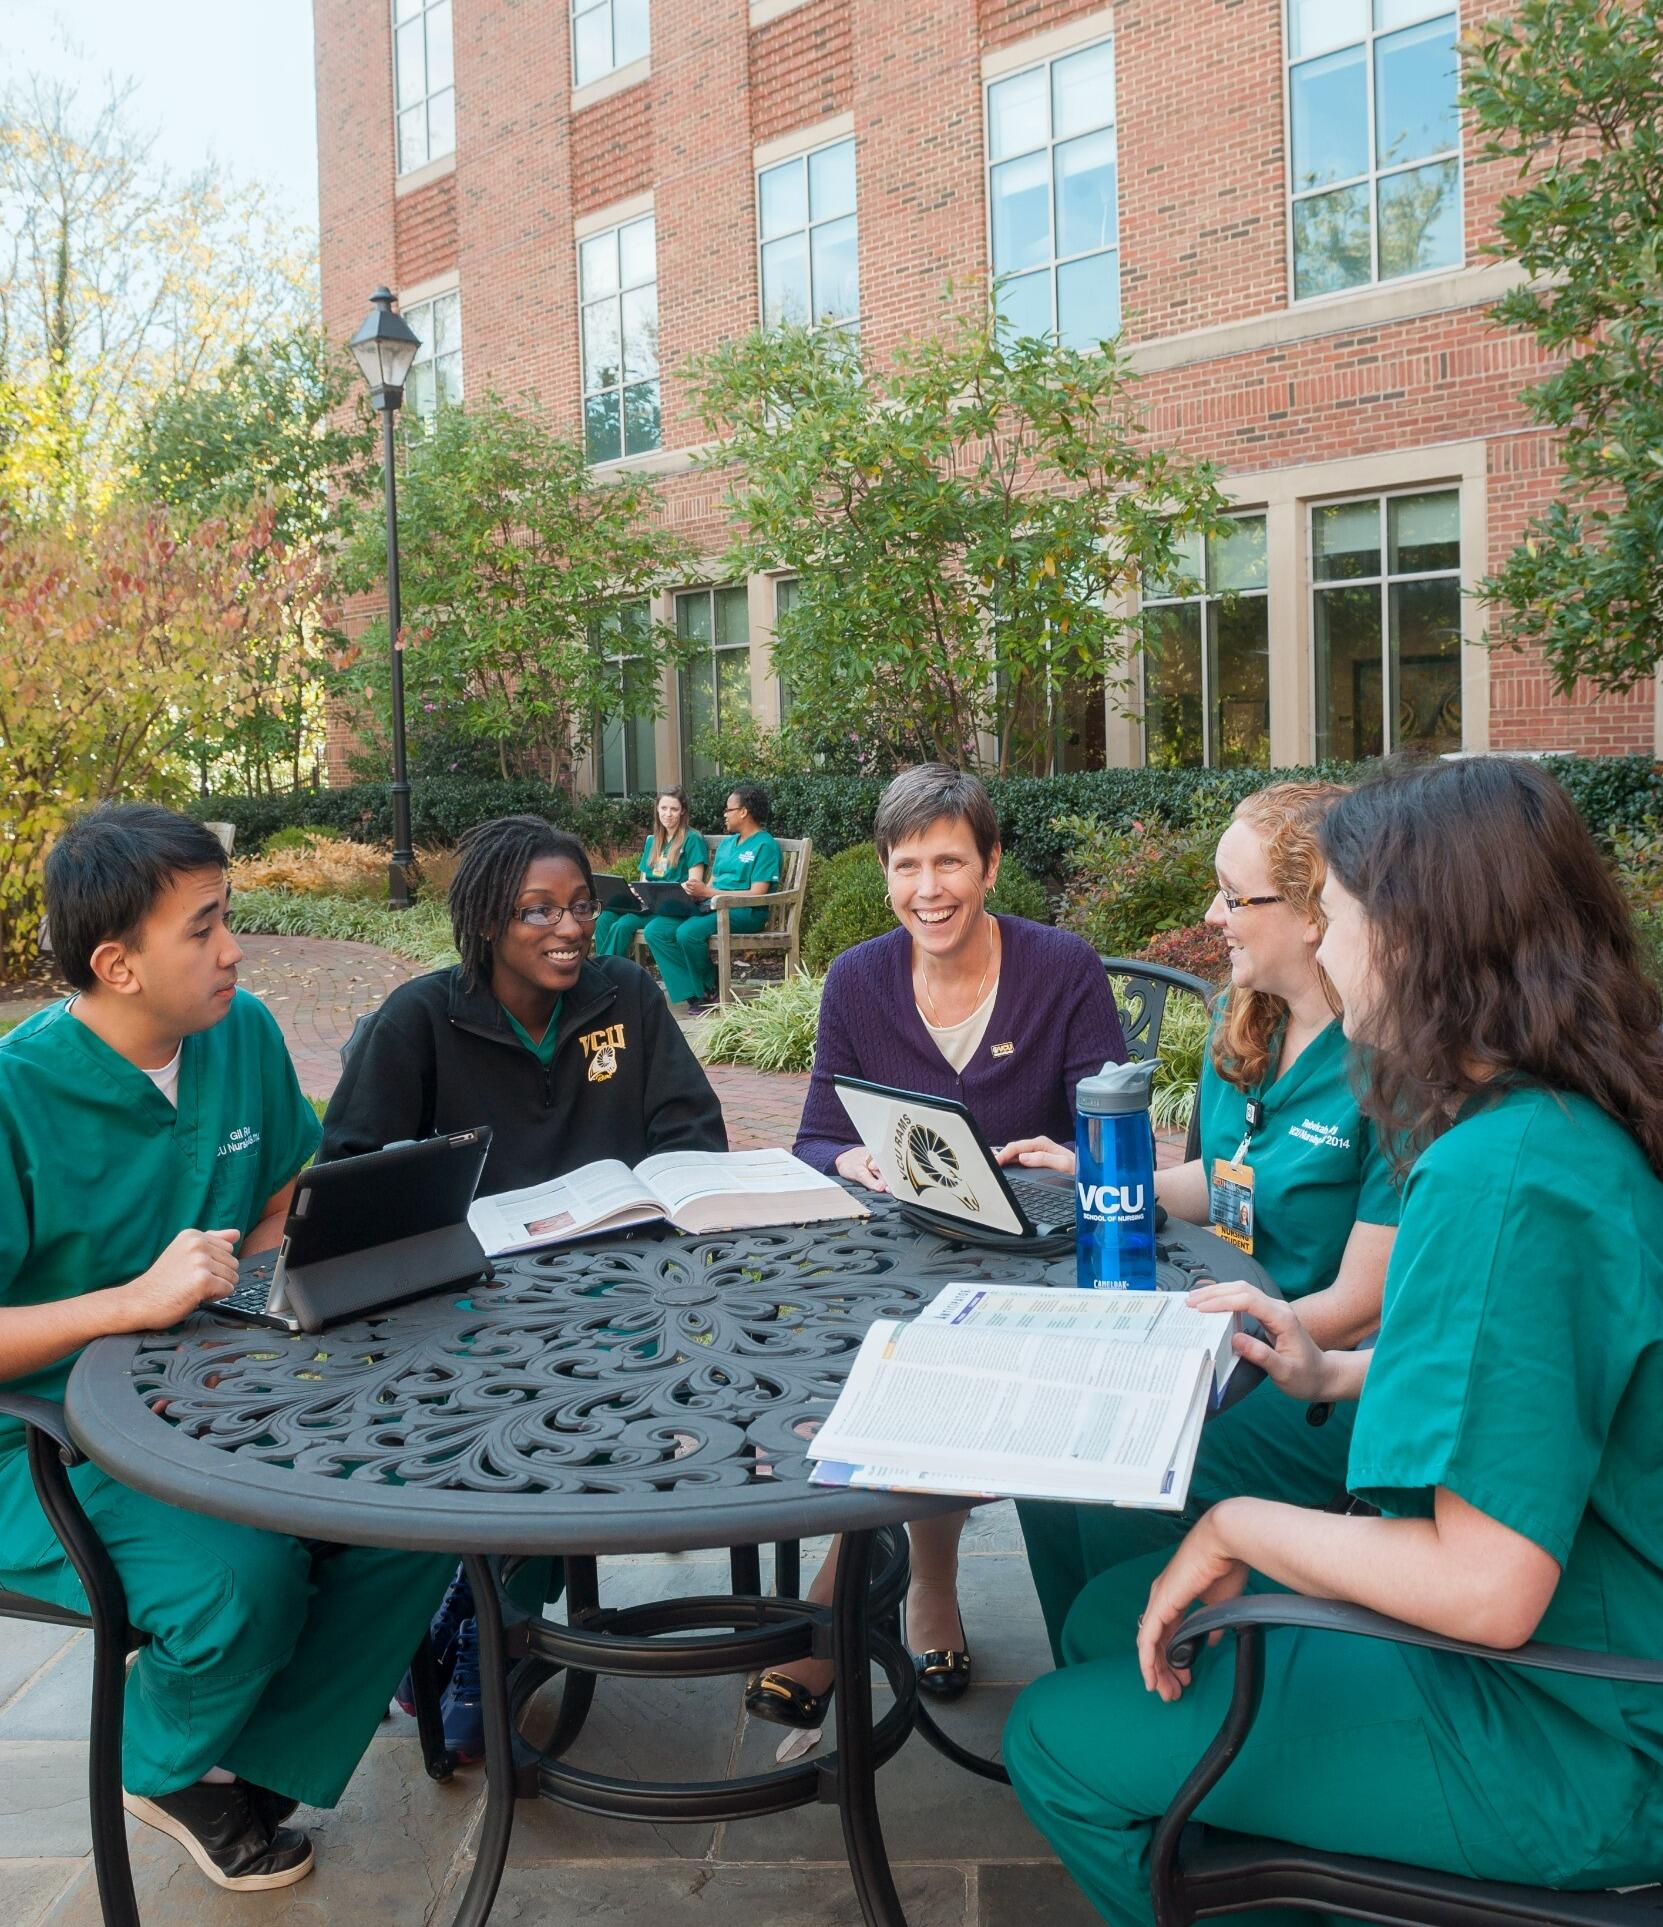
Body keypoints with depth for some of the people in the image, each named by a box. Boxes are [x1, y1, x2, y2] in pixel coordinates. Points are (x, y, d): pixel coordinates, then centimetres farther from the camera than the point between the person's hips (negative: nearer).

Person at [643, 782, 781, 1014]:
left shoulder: (765, 845, -4)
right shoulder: (726, 843, 23)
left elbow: (756, 894, -13)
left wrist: (707, 892, -16)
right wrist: (692, 892, -4)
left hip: (744, 912, -8)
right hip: (711, 907, 8)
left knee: (688, 933, -34)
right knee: (655, 930, -14)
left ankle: (706, 990, -8)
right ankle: (692, 993, -16)